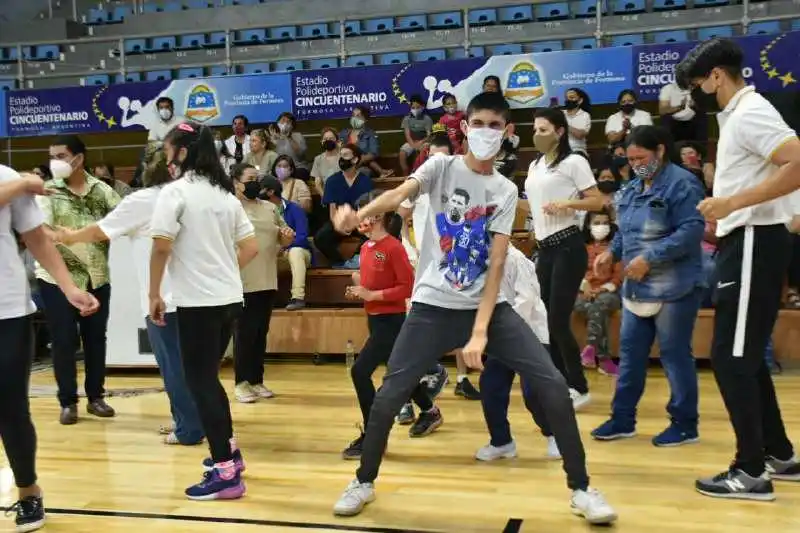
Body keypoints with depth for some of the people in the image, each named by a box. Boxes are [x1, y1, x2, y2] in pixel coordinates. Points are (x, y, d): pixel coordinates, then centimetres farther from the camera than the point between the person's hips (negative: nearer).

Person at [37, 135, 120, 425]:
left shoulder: (101, 189, 5)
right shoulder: (47, 191, -2)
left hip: (97, 277, 2)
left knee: (95, 338, 10)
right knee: (64, 341, 3)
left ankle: (95, 397, 24)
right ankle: (68, 402, 16)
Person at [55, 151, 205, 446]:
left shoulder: (142, 200, -6)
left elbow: (99, 232, 3)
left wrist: (69, 237, 19)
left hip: (163, 299, -7)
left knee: (175, 366, 0)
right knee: (185, 363, 15)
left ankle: (189, 429, 5)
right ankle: (187, 421, 23)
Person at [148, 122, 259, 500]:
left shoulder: (175, 191, -8)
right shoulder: (226, 194, 12)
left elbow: (162, 246, -17)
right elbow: (251, 248, 11)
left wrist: (154, 293, -7)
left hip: (197, 301, -7)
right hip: (229, 298, 7)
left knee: (200, 382, -1)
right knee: (208, 378, 21)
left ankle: (226, 473, 0)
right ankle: (228, 451, 31)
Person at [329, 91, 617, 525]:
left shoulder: (506, 191, 2)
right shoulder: (442, 167, -1)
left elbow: (496, 265, -7)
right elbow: (399, 194, -23)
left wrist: (480, 331, -19)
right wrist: (359, 214, -45)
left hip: (488, 306, 2)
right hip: (433, 306, -1)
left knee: (553, 386, -8)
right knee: (388, 397, -4)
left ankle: (581, 489, 10)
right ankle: (364, 482, 21)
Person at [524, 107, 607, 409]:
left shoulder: (573, 162, -6)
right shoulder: (535, 166, 16)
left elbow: (597, 201, -9)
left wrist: (567, 204, -23)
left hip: (567, 247, -8)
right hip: (544, 249, 8)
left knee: (559, 321, -8)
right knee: (545, 320, 7)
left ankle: (579, 389, 5)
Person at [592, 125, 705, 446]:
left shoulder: (681, 183, -12)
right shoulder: (631, 189, 14)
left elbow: (691, 231, -21)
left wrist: (649, 258, -24)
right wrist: (612, 253, 2)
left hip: (674, 288, -8)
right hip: (637, 287, 8)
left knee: (674, 355, 1)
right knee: (630, 352, 11)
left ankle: (685, 424, 15)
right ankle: (623, 418, 21)